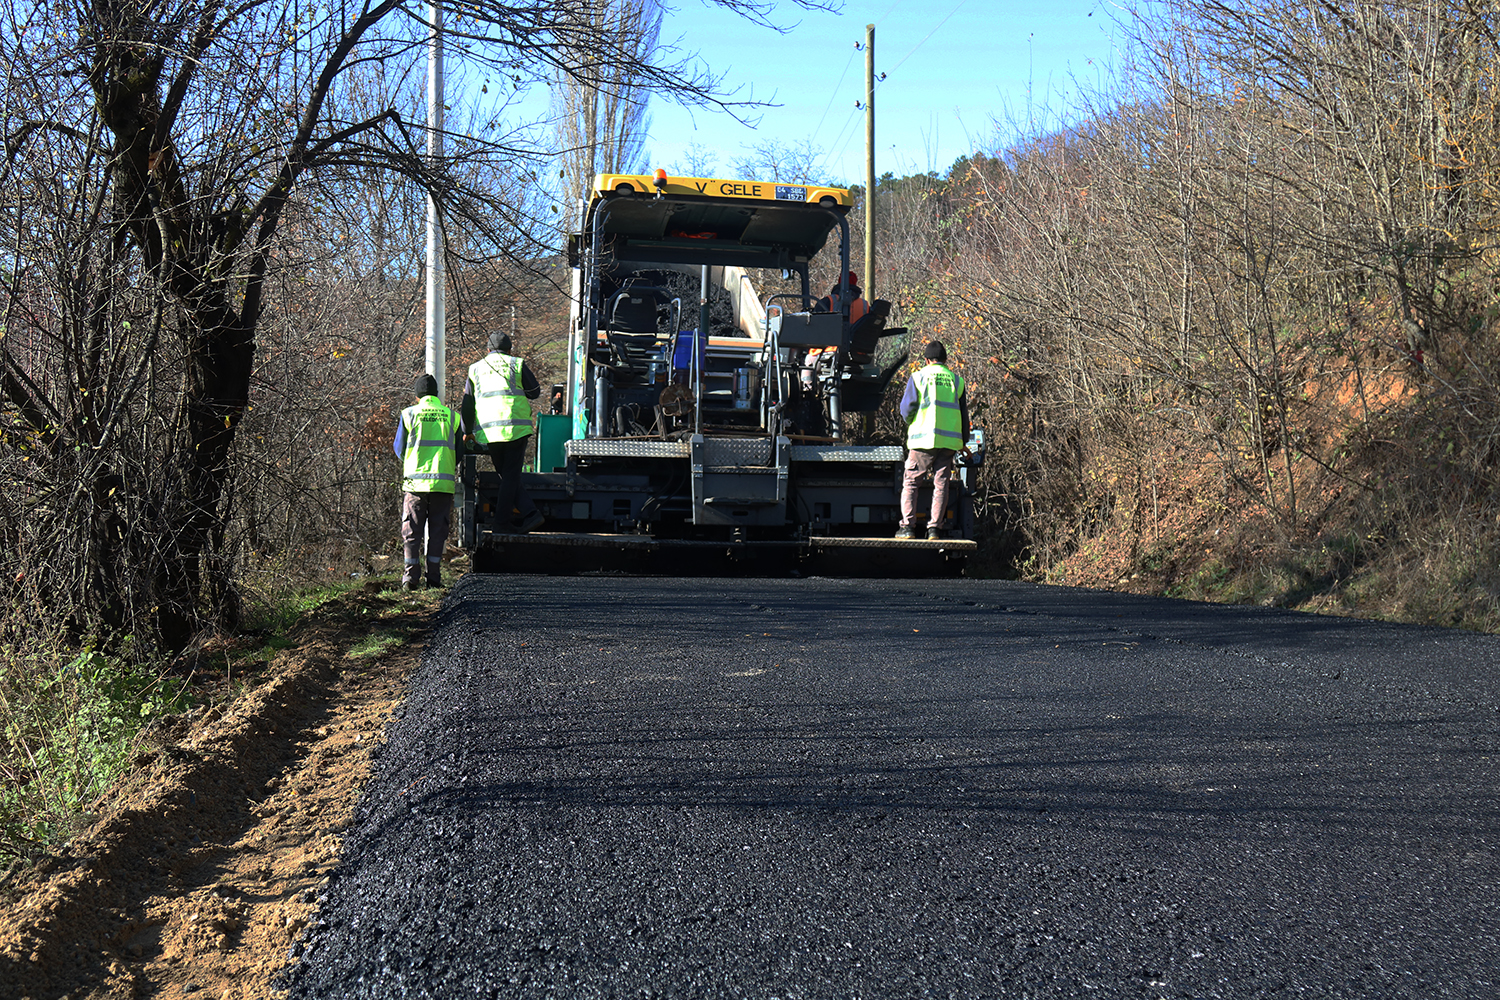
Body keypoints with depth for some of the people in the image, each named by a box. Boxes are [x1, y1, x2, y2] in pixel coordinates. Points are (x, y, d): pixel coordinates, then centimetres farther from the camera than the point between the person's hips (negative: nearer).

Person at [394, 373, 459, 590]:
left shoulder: (409, 414, 2)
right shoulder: (451, 416, 7)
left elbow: (400, 450, 7)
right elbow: (459, 452, 12)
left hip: (416, 480, -1)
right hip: (444, 482, 1)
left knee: (412, 531, 5)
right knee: (437, 531, 7)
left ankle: (411, 577, -1)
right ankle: (434, 578, 4)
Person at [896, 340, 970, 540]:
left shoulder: (918, 377, 1)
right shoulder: (956, 380, 12)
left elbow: (906, 409, -3)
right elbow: (964, 414, 14)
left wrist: (911, 424, 18)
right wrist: (963, 442, 23)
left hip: (923, 438, -3)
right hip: (949, 441, 3)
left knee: (910, 483, 4)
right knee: (941, 484, 6)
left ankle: (908, 527, -1)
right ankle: (934, 528, 1)